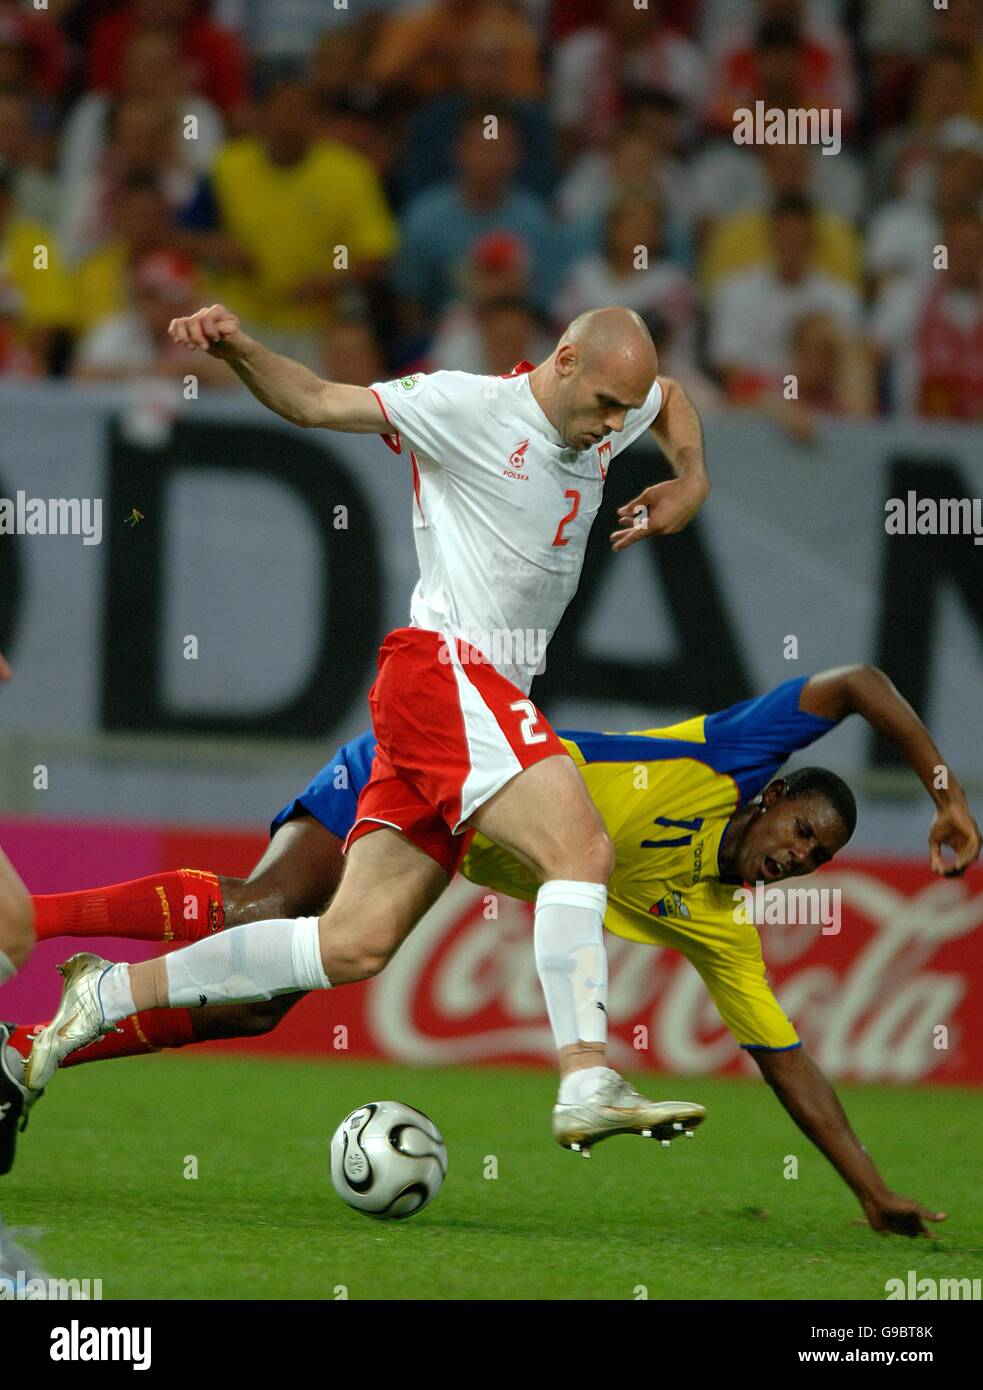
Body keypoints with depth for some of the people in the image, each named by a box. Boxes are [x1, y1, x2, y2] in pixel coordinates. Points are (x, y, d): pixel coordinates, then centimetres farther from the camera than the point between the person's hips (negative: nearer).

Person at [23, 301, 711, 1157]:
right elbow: (316, 403, -7)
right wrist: (238, 350, -26)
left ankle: (115, 993, 10)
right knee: (582, 851, -24)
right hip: (443, 669, -8)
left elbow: (673, 400, 37)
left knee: (356, 944, 3)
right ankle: (588, 1086, -30)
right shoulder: (467, 406, -8)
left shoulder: (604, 415, 14)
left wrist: (690, 481, 18)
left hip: (492, 698, 8)